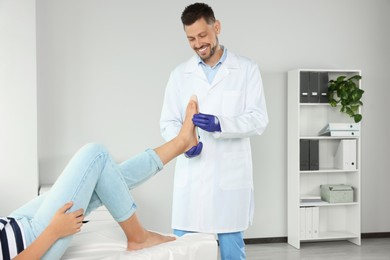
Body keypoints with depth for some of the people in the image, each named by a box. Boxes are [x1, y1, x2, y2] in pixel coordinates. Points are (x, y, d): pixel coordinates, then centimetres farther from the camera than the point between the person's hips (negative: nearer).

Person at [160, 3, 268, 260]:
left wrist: (220, 124, -22)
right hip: (191, 178, 2)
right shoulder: (179, 75, 9)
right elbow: (168, 122, 7)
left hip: (230, 177, -2)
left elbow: (259, 120, -5)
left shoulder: (247, 69, 3)